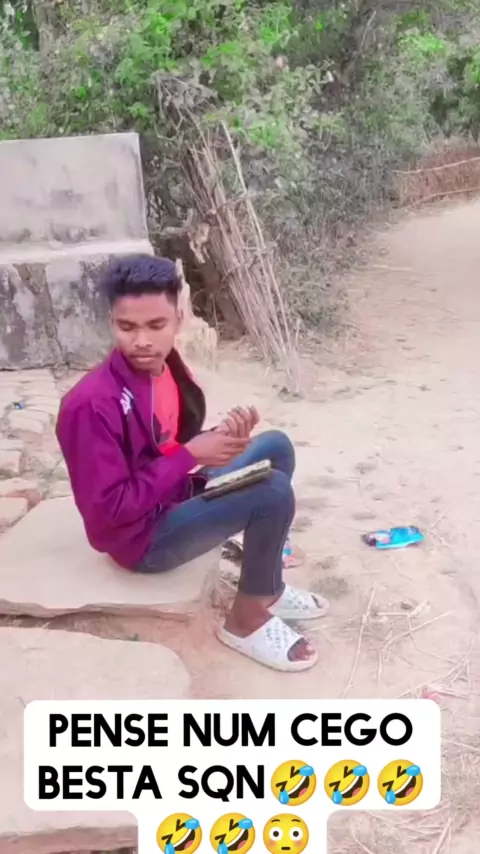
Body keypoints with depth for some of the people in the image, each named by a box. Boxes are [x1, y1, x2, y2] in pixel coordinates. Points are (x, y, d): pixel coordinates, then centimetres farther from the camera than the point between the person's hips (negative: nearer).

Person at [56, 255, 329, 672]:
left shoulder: (165, 368, -2)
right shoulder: (93, 404, -28)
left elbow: (174, 449, 7)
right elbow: (109, 508, -26)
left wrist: (222, 437, -14)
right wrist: (190, 456, -25)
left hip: (175, 497, 9)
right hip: (141, 536, -9)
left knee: (275, 446, 9)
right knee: (273, 492, -22)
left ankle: (268, 588, 16)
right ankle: (246, 622, 1)